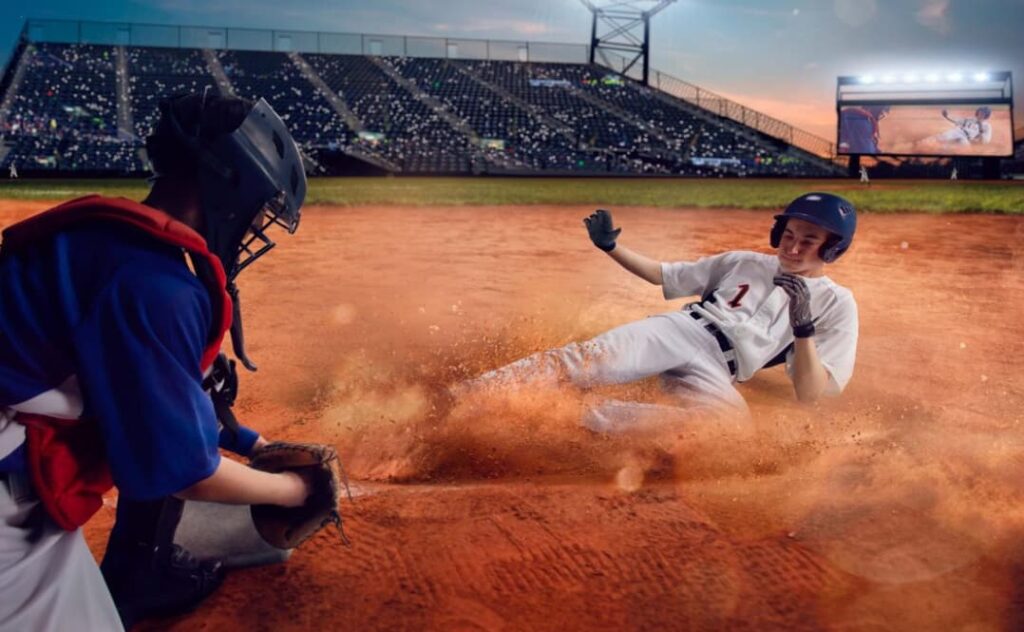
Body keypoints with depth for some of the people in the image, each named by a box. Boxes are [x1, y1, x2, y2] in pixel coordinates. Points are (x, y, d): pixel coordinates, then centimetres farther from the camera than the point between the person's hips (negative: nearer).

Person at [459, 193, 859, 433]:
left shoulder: (837, 304, 11)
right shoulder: (744, 262, 19)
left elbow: (810, 396, 0)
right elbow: (662, 275, 21)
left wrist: (803, 328, -15)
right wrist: (612, 246, 7)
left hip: (716, 373, -2)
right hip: (676, 330, 2)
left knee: (732, 416, -39)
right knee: (587, 360, -27)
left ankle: (588, 420, -38)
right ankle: (458, 400, -35)